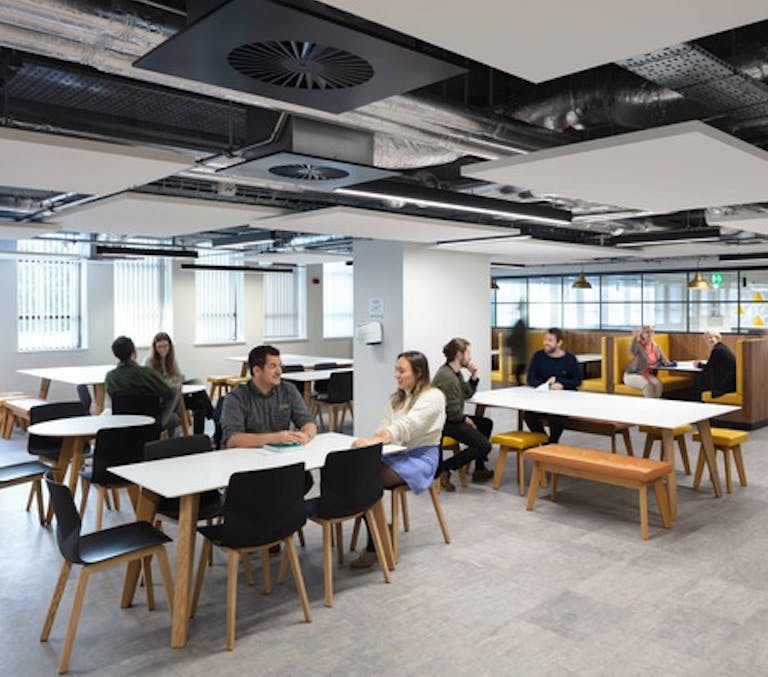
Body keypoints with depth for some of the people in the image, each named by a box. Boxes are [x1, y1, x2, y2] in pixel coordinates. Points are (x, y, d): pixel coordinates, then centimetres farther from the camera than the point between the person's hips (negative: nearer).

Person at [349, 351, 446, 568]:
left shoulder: (433, 397, -7)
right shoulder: (396, 398, 18)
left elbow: (407, 426, -23)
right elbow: (384, 427, 7)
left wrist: (374, 440, -37)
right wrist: (372, 440, -18)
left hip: (420, 457, -7)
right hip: (395, 453, 7)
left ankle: (375, 546, -13)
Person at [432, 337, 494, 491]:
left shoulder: (456, 372, 9)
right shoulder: (447, 377, -24)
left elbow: (467, 393, 17)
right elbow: (453, 412, -23)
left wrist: (473, 375, 4)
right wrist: (466, 420, -5)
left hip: (452, 418, 11)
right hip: (445, 422, -11)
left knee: (486, 423, 25)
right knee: (484, 445, -14)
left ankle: (479, 469, 30)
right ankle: (444, 469, -10)